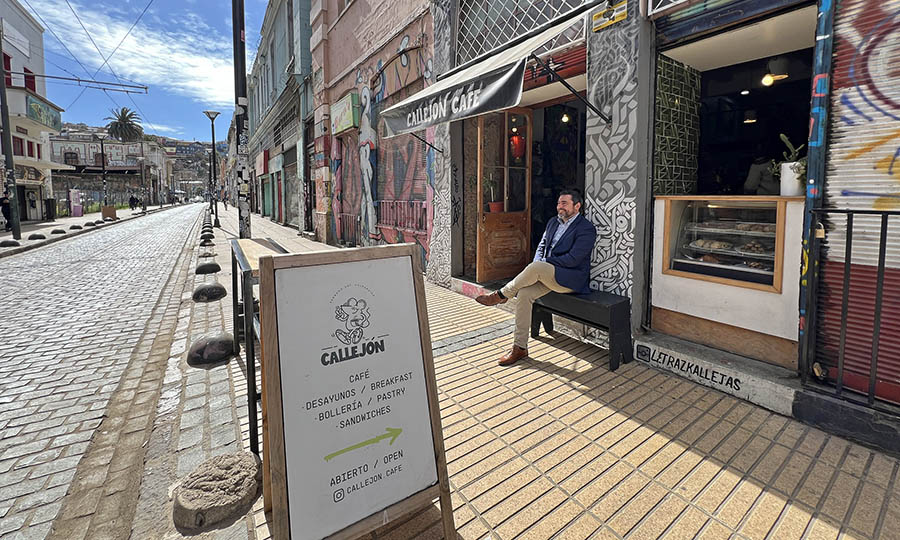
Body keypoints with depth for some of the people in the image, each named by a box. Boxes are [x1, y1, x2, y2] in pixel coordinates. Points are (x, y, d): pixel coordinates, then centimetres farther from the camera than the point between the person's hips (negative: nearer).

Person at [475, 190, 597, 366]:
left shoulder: (586, 228, -8)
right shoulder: (553, 223, 17)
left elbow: (572, 259, -17)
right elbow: (541, 247, 19)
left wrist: (539, 264, -13)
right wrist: (537, 265, -3)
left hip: (572, 279, -7)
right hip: (546, 275, 7)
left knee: (535, 267, -32)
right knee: (524, 294, -19)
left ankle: (500, 295, -11)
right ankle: (520, 348, -11)